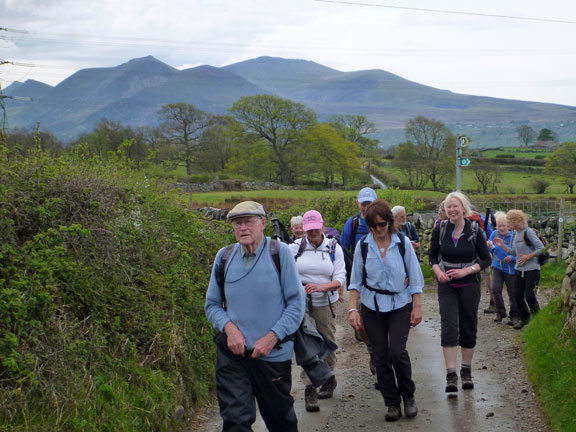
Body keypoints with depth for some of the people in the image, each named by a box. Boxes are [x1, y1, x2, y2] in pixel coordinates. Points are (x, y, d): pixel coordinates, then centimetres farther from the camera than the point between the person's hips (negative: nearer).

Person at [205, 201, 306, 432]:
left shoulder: (280, 252, -7)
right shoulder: (224, 256, 2)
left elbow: (296, 303, -6)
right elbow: (212, 305, 10)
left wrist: (271, 338, -14)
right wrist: (229, 328, -10)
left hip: (273, 353, -1)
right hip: (232, 352, 1)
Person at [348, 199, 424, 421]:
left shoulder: (403, 243, -5)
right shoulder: (363, 246, -1)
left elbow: (415, 277, 0)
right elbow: (356, 281, 4)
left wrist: (417, 307, -2)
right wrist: (353, 309, -3)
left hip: (400, 305, -2)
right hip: (372, 306, 2)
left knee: (397, 352, -14)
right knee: (381, 357, 4)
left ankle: (408, 396, 10)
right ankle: (392, 403, 17)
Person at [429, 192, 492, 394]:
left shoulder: (475, 231, -7)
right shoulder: (440, 229, -3)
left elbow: (486, 259, -1)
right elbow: (432, 256, 8)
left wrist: (465, 271, -15)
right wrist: (438, 271, -11)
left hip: (469, 284, 0)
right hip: (446, 285, 0)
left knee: (468, 327, 8)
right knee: (449, 326, -12)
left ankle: (466, 371, 24)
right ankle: (451, 374, -13)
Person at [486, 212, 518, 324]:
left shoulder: (513, 236, -11)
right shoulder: (494, 234, 0)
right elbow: (491, 252, 8)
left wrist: (512, 258, -25)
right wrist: (489, 247, -14)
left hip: (510, 268, -3)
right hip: (497, 267, 3)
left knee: (512, 293, 3)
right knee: (495, 289, -11)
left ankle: (514, 316, 21)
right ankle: (500, 313, 8)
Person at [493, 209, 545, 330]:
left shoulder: (528, 232, -14)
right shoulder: (515, 234, 11)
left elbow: (541, 248, -16)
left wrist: (528, 257, -18)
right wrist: (502, 245, 8)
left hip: (531, 269, -7)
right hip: (519, 269, 8)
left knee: (529, 296, -5)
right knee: (518, 295, 8)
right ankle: (523, 318, 26)